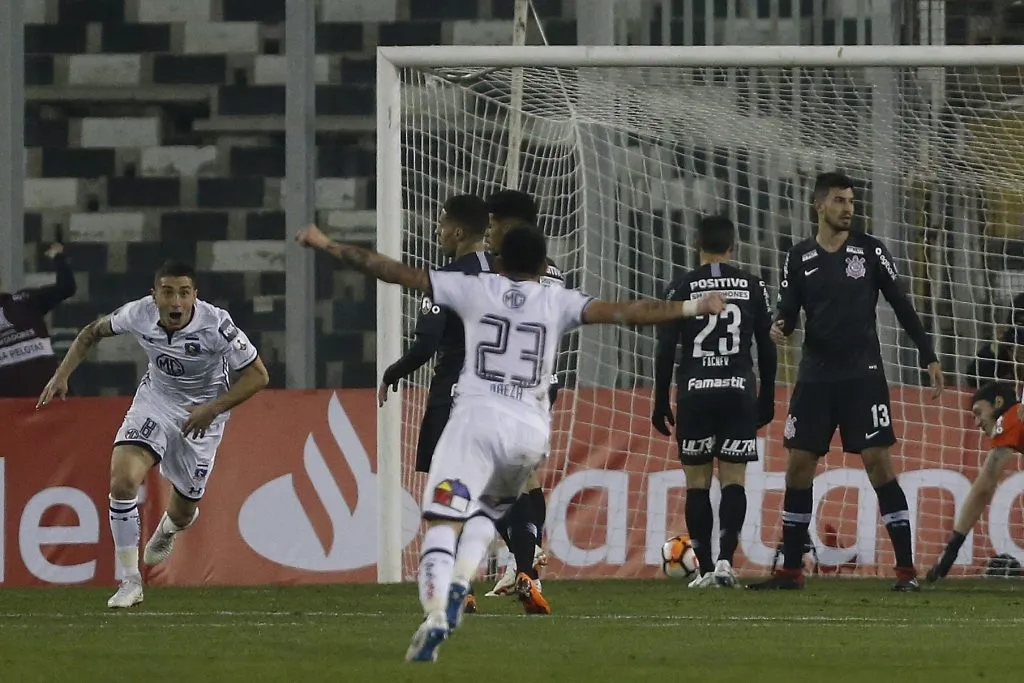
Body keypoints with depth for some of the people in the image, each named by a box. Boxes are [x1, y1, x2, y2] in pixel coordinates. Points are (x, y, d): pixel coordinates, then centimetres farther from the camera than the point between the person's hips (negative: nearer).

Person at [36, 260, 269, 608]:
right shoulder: (139, 314, -20)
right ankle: (129, 580, -10)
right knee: (123, 479, -24)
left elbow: (257, 375, -19)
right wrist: (62, 375, -6)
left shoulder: (216, 325, -29)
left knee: (182, 514, 9)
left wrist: (213, 409, -28)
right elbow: (93, 332, 2)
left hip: (202, 414, -1)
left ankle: (168, 527, 52)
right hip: (155, 400, 1)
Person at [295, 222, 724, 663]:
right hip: (529, 428, 2)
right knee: (487, 510, 28)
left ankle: (435, 616, -32)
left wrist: (328, 247, 15)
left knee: (444, 521, -10)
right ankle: (459, 584, 4)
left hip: (476, 417, -2)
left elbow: (396, 273, 9)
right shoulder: (558, 303, 8)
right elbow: (623, 313, 1)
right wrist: (693, 308, 7)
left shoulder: (474, 290, 8)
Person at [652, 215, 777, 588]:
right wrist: (767, 399, 17)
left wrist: (660, 404, 6)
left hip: (694, 393, -1)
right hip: (738, 391, 1)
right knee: (733, 479, 4)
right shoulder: (752, 286, 6)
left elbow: (665, 350, -1)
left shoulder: (682, 288, 0)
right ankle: (725, 559, -13)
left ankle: (705, 568, 3)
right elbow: (767, 348, 8)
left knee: (698, 482, 6)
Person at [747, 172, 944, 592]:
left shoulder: (870, 251, 1)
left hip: (862, 375, -3)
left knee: (878, 463, -10)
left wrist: (928, 356, 0)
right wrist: (780, 327, -16)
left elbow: (902, 305, 4)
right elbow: (789, 311, 8)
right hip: (815, 376, 3)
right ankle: (791, 570, 13)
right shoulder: (800, 258, 7)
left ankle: (906, 569, -9)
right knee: (798, 466, 3)